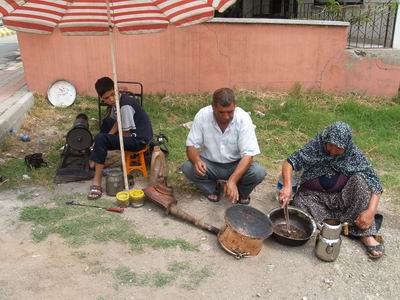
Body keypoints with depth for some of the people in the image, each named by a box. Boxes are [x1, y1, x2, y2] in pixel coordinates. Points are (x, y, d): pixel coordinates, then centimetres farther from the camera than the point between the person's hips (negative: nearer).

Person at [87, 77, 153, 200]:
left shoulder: (125, 106, -25)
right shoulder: (119, 99, 1)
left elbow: (126, 134, -21)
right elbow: (117, 121, 12)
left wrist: (104, 139, -5)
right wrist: (109, 136, -4)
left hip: (138, 139, -10)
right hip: (131, 131, 10)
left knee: (100, 139, -24)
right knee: (107, 121, 29)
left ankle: (97, 183, -22)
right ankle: (96, 158, 38)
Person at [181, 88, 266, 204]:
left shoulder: (243, 118, -23)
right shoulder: (202, 115, -20)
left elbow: (248, 154, -25)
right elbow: (191, 145, -13)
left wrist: (232, 180, -38)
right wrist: (196, 161, -37)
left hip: (236, 164, -1)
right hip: (210, 163, 1)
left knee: (258, 172, -28)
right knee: (187, 168, -26)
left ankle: (240, 192, 5)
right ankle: (212, 188, 3)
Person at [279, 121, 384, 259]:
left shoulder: (354, 155, -13)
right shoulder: (315, 146, -14)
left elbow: (374, 183, -15)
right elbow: (290, 162, -17)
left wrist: (371, 211, -30)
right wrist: (287, 185, -36)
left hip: (341, 198, 0)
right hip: (314, 196, 0)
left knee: (359, 179, -25)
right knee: (301, 199, -31)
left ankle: (367, 235, -25)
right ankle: (344, 224, -26)